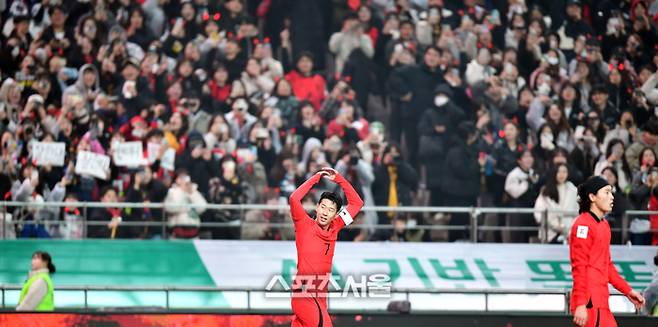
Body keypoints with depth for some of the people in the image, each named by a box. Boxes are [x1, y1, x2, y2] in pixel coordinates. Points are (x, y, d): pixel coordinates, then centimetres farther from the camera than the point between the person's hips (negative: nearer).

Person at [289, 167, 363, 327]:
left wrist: (338, 179, 11)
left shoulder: (334, 229, 11)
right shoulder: (305, 226, -2)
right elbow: (294, 198, -17)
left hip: (320, 297, 6)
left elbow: (357, 203, 18)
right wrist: (316, 177, -8)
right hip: (304, 294, -6)